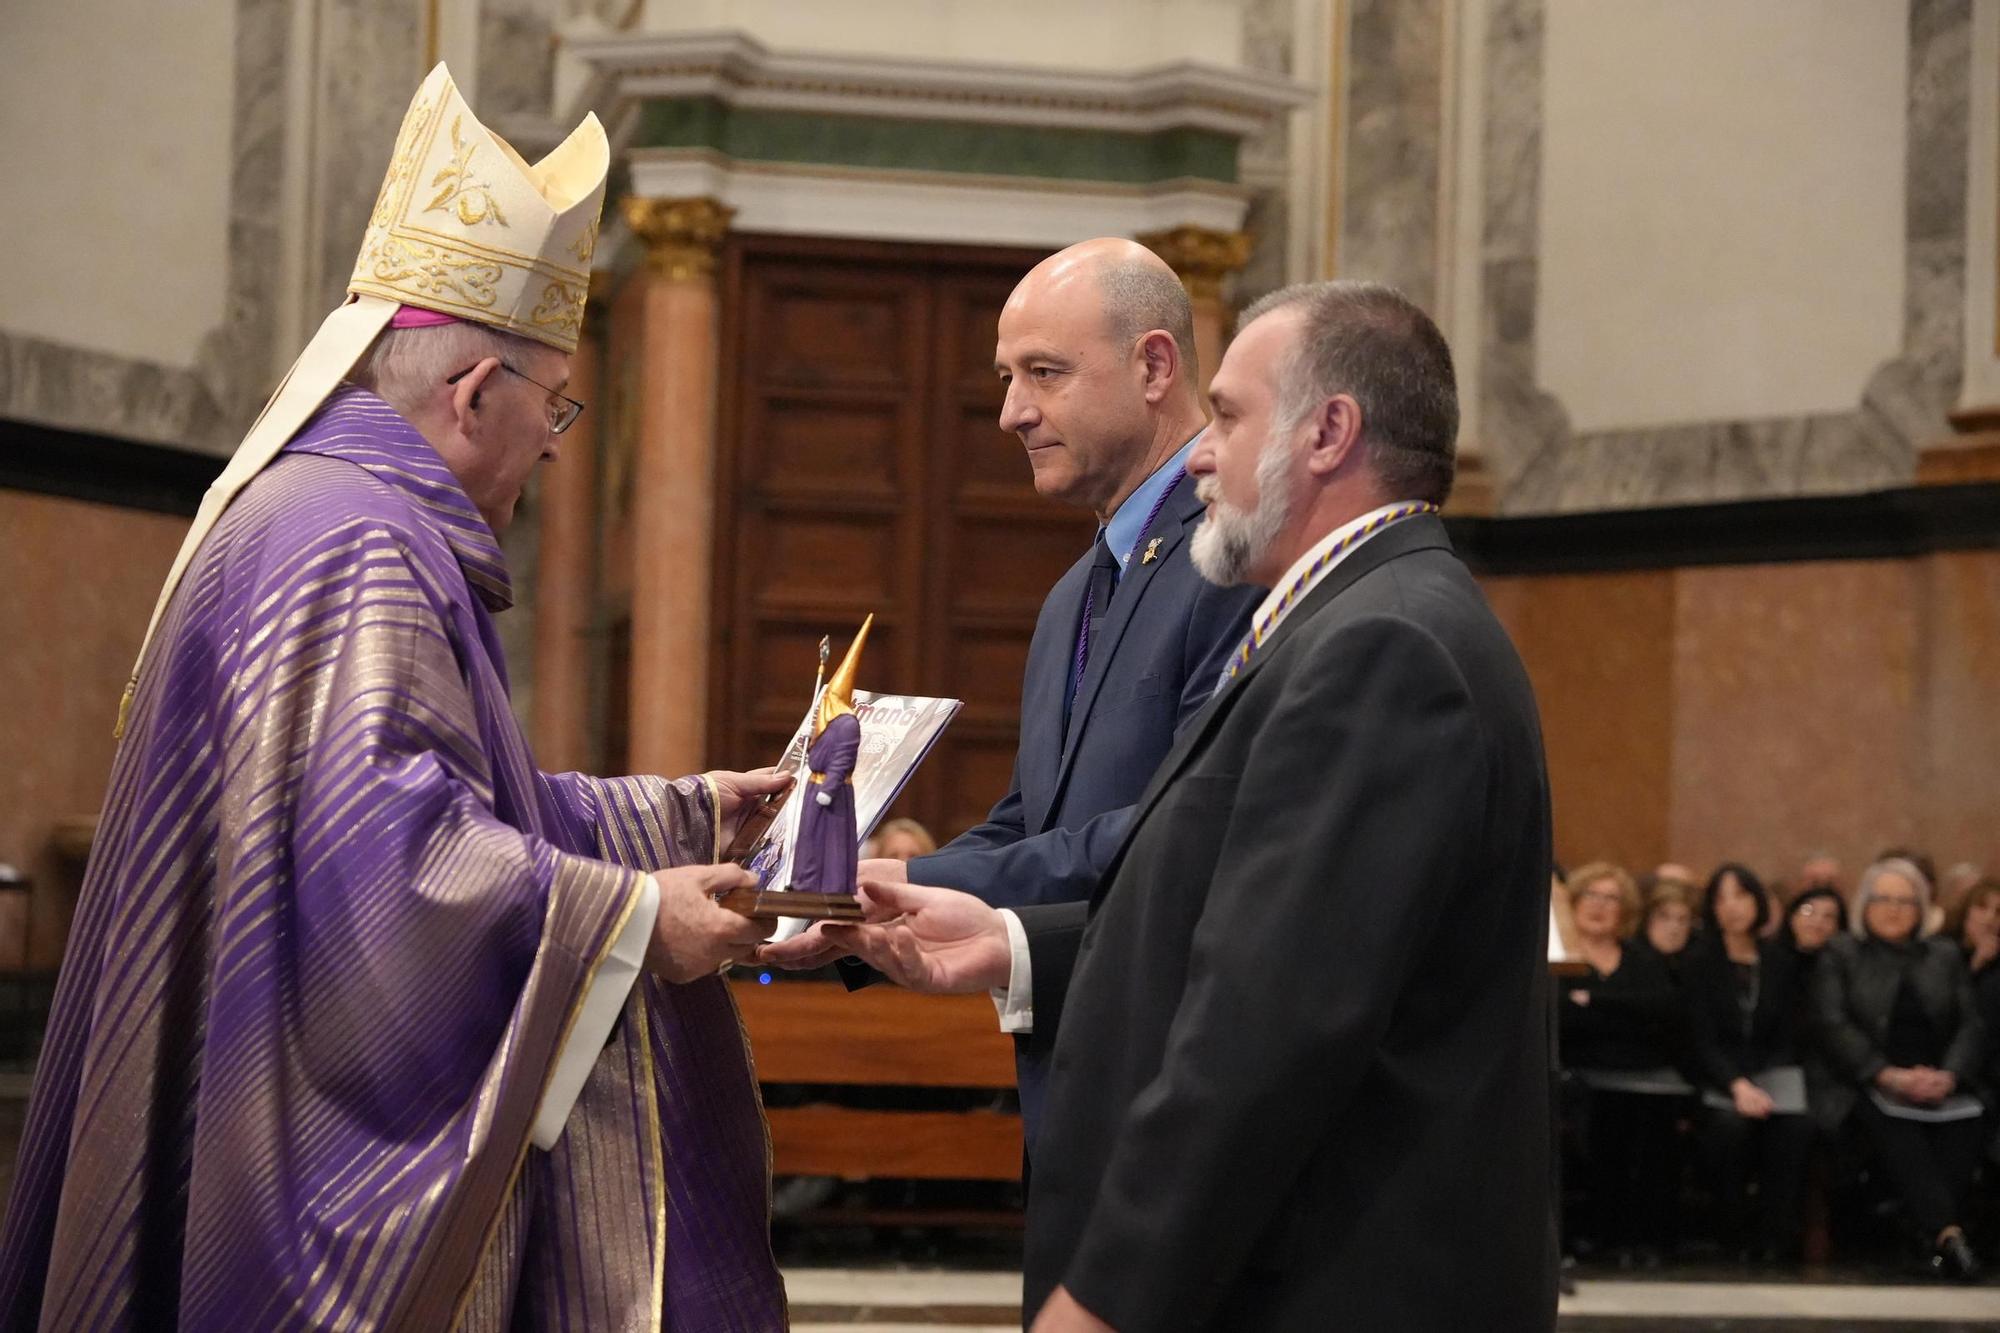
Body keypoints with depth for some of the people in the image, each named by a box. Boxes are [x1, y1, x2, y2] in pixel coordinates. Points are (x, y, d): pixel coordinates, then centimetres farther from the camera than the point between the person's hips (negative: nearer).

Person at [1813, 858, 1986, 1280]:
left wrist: (1948, 1076, -11)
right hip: (1867, 1084, -2)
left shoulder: (1946, 957, 22)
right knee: (1894, 1129, -38)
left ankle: (1937, 1236, -36)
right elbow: (1835, 1027, -1)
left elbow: (1971, 1025, 11)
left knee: (1968, 1122, -33)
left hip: (1938, 1084, 2)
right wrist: (1891, 1076, -15)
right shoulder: (1840, 956, 13)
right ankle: (1947, 1233, -50)